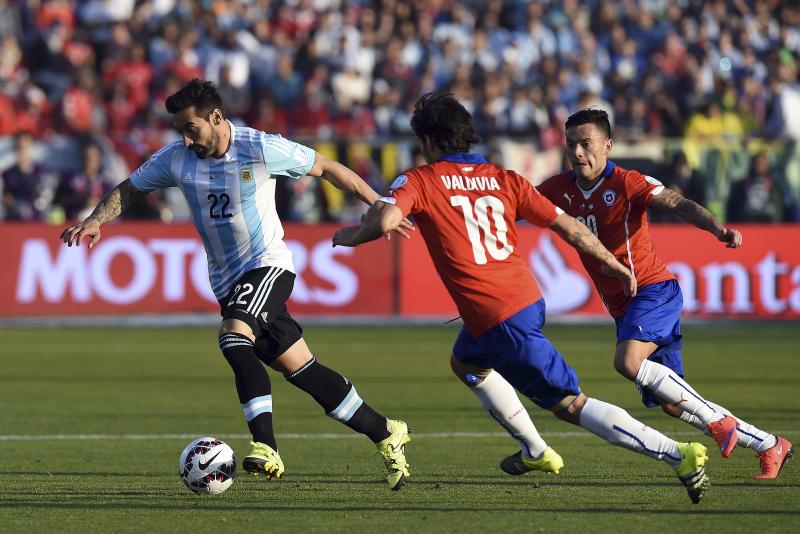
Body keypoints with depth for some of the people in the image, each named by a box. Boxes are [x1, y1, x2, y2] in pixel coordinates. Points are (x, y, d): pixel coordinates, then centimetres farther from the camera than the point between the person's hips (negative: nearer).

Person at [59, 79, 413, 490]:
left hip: (268, 263, -5)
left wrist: (379, 206, -1)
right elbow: (127, 190, 9)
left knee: (234, 338, -31)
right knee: (300, 369, 2)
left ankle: (265, 447, -32)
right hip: (227, 281, 5)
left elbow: (326, 168, -2)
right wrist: (94, 221, -11)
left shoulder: (262, 149, -13)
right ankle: (386, 434, 13)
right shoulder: (175, 159, -1)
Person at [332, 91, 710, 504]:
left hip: (499, 321, -8)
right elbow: (566, 224, 9)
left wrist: (348, 236, 0)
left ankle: (679, 456, -8)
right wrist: (613, 264, 20)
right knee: (465, 362, 32)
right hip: (528, 298, 8)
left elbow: (384, 221, -22)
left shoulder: (419, 181, -5)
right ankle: (535, 452, 38)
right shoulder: (502, 178, 10)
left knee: (571, 404, -2)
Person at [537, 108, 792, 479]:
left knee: (628, 361, -33)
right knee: (673, 404, 4)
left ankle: (717, 420, -18)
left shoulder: (628, 183, -11)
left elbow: (678, 205, -23)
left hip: (653, 288, -7)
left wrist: (718, 229, -41)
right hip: (622, 307, 7)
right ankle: (770, 447, 17)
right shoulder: (559, 189, 6)